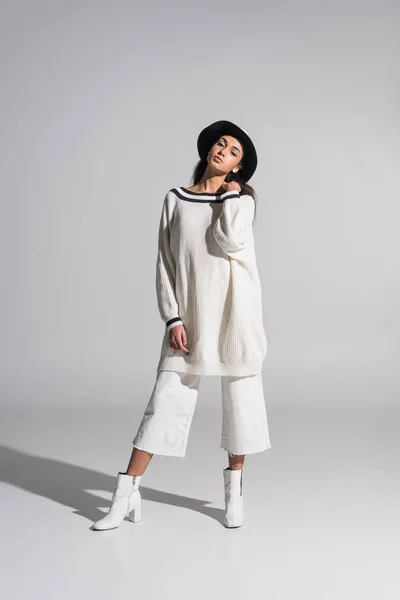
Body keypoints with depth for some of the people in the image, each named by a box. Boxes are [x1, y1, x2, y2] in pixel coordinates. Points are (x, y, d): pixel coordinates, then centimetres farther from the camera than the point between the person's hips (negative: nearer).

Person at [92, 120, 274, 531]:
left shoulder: (241, 199, 6)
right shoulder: (175, 200, 8)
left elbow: (230, 242, -16)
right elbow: (165, 265, 4)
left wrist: (229, 194, -3)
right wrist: (173, 319, -5)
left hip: (235, 311, 0)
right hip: (190, 315, 0)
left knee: (240, 395, 4)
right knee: (166, 399, -1)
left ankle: (234, 490, 19)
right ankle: (127, 494, 4)